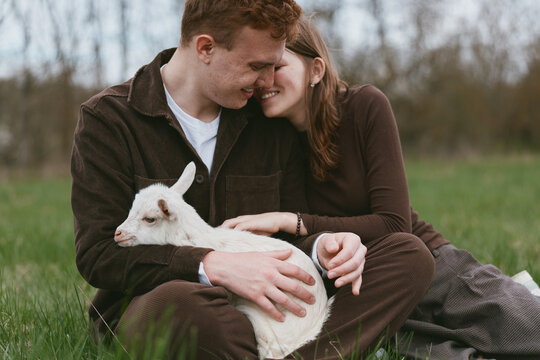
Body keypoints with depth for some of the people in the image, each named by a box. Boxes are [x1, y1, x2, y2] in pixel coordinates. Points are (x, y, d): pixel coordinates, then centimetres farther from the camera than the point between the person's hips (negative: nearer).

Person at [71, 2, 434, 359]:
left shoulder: (273, 125, 10)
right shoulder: (108, 118, -4)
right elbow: (97, 254, -12)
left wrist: (321, 245, -11)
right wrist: (214, 266, -25)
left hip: (260, 305, 5)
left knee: (408, 253, -13)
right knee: (176, 302, -44)